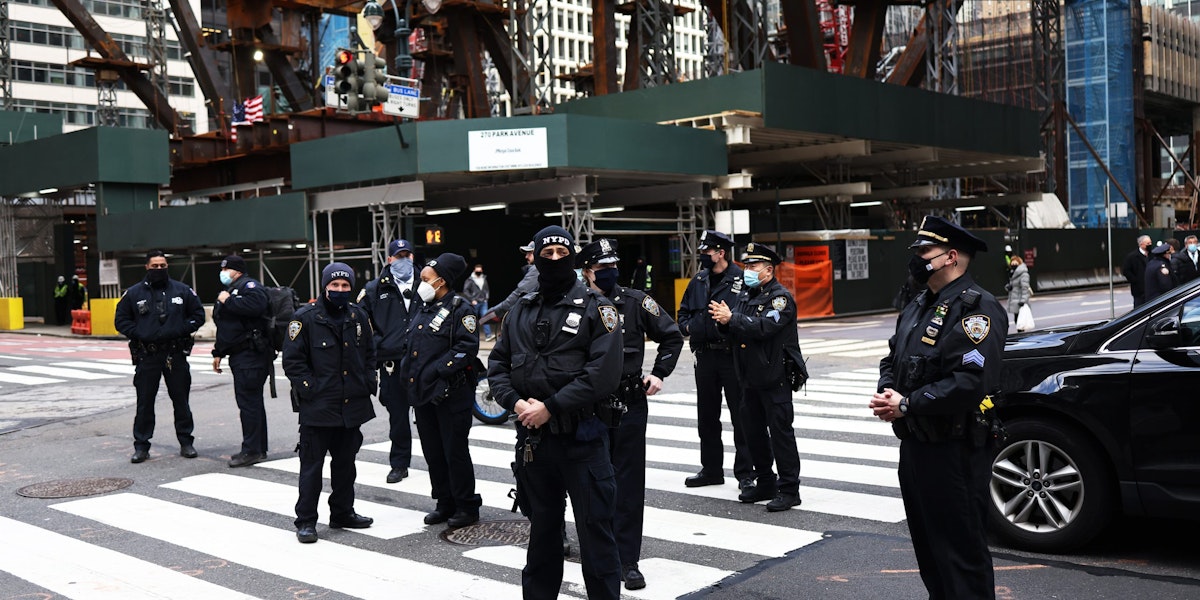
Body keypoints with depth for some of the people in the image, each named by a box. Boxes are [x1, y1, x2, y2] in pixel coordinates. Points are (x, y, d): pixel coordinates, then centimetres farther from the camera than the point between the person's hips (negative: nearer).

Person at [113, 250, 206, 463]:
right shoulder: (134, 293, 4)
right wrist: (138, 334, -6)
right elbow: (121, 320, 8)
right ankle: (141, 446, 10)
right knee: (145, 402, 2)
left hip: (176, 355, 1)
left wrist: (182, 329, -5)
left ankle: (186, 442, 15)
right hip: (147, 356, -1)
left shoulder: (182, 291, 6)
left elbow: (198, 315, 10)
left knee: (181, 400, 6)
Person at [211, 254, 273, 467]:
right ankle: (258, 449, 19)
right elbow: (223, 329, 32)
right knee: (251, 401, 13)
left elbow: (257, 304, -31)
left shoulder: (248, 286, -7)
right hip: (240, 356, 11)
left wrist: (228, 302, -20)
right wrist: (218, 352, 29)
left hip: (251, 355, -11)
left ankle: (252, 450, -8)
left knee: (248, 401, -11)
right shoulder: (229, 290, 25)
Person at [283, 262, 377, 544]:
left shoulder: (358, 316, 9)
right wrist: (309, 388, -14)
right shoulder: (306, 318, -8)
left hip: (352, 406, 6)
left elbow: (369, 353, 19)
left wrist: (368, 383, 8)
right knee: (312, 465, 0)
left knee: (345, 462, 16)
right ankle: (306, 521, 9)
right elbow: (292, 360, -8)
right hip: (317, 407, -5)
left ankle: (342, 512, 29)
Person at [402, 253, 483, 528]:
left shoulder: (460, 309, -10)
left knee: (455, 452, -2)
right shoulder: (423, 309, 17)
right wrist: (408, 372, 10)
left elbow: (467, 348, -18)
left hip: (450, 394, -8)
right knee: (433, 452, 13)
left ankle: (467, 506, 9)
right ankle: (445, 503, 25)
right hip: (423, 393, 8)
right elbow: (412, 347, 24)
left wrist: (438, 369, -22)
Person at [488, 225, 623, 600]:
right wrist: (515, 402, -8)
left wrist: (551, 407, -18)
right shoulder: (521, 311, 12)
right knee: (542, 528, 18)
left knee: (595, 529, 1)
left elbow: (603, 372, -15)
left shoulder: (595, 308, -5)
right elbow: (497, 363, 11)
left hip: (581, 436, -5)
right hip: (531, 437, 5)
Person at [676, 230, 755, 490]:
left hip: (733, 356, -6)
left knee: (741, 417, 0)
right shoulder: (699, 281, 12)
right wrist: (688, 326, 4)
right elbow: (683, 312, 22)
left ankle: (745, 473, 9)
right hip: (705, 357, 6)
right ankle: (711, 469, 25)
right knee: (706, 417, 13)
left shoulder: (742, 280, -7)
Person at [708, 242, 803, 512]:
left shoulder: (781, 297, -11)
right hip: (750, 378, 8)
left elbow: (764, 327, -25)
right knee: (753, 431, 14)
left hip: (774, 377, -8)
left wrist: (731, 318, -24)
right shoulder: (746, 294, 15)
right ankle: (764, 484, 26)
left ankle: (789, 489, 3)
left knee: (780, 432, -4)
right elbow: (734, 329, 12)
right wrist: (723, 320, -9)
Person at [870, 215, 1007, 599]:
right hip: (915, 444, 10)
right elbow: (892, 359, 21)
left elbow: (970, 381, -26)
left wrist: (907, 405, -22)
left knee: (961, 550, -2)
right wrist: (886, 394, -1)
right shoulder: (919, 307, 16)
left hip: (954, 452, -10)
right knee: (927, 543, 19)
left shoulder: (976, 308, -15)